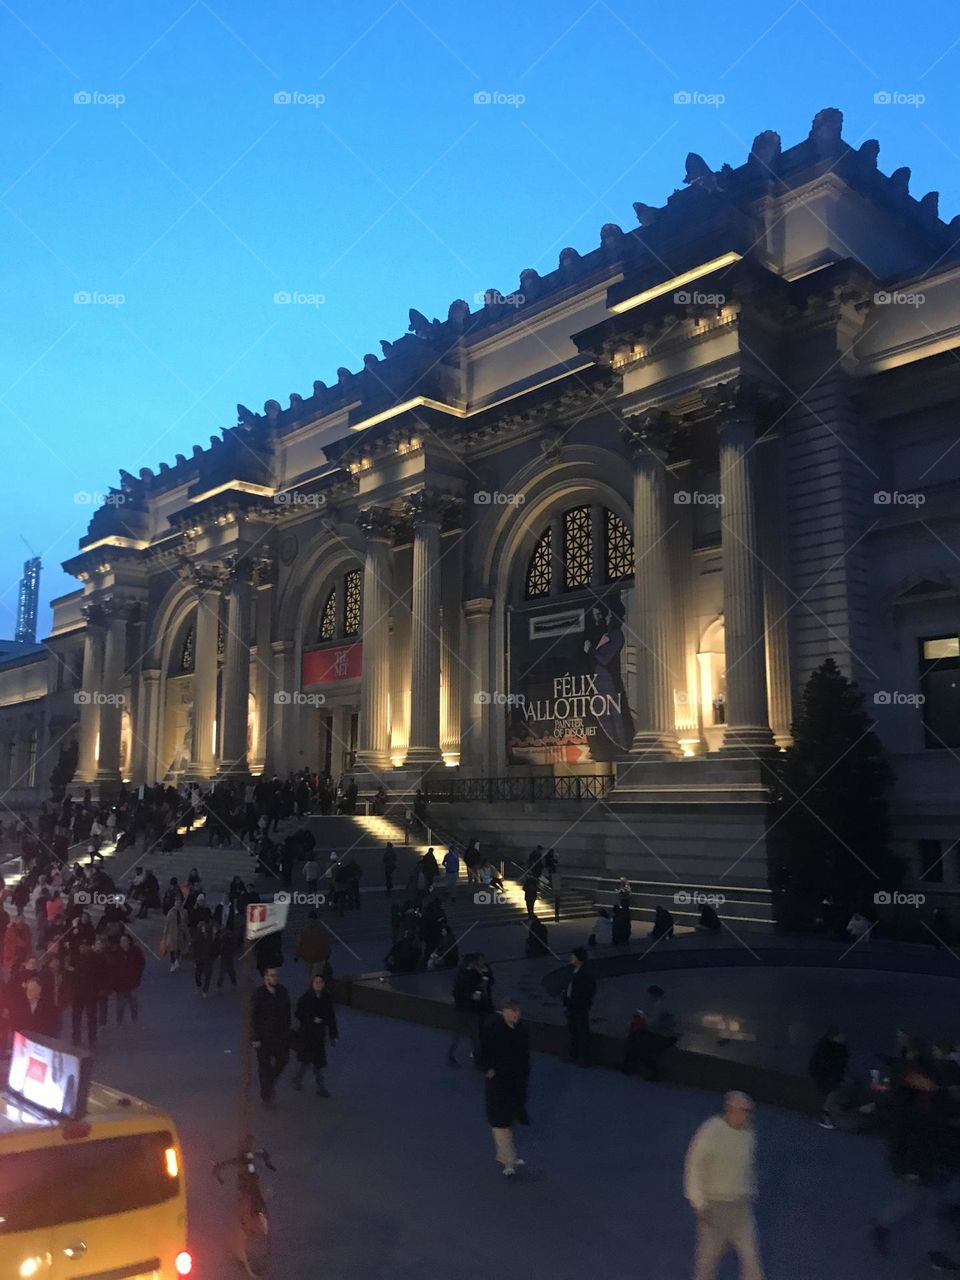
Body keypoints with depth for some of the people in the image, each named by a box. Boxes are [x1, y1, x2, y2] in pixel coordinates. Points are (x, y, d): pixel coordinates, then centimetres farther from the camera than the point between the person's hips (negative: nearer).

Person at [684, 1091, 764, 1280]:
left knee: (751, 1256, 1)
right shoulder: (709, 1133, -18)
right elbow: (694, 1169, -13)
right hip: (714, 1205, -4)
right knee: (708, 1256, 6)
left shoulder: (747, 1133, 0)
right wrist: (699, 1206, -13)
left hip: (741, 1206, 5)